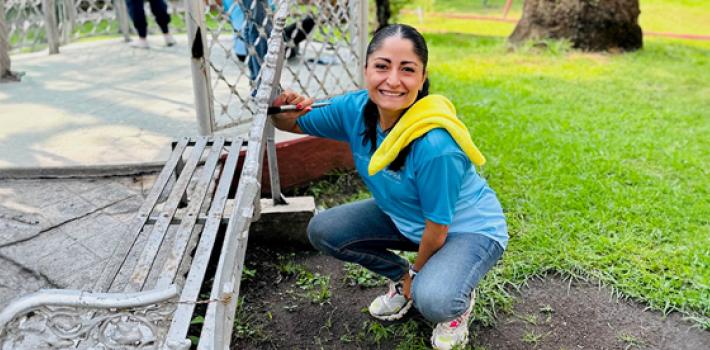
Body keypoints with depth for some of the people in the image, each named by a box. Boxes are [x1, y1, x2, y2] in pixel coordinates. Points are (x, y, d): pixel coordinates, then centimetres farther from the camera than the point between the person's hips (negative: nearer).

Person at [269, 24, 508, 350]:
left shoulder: (435, 145, -36)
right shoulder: (356, 108, -17)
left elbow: (437, 229, -24)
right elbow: (292, 125, -2)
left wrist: (418, 275, -6)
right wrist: (283, 110, -27)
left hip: (468, 227, -6)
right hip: (407, 217, 6)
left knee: (433, 301, -33)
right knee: (322, 230, -4)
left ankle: (459, 298, 6)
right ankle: (402, 277, 16)